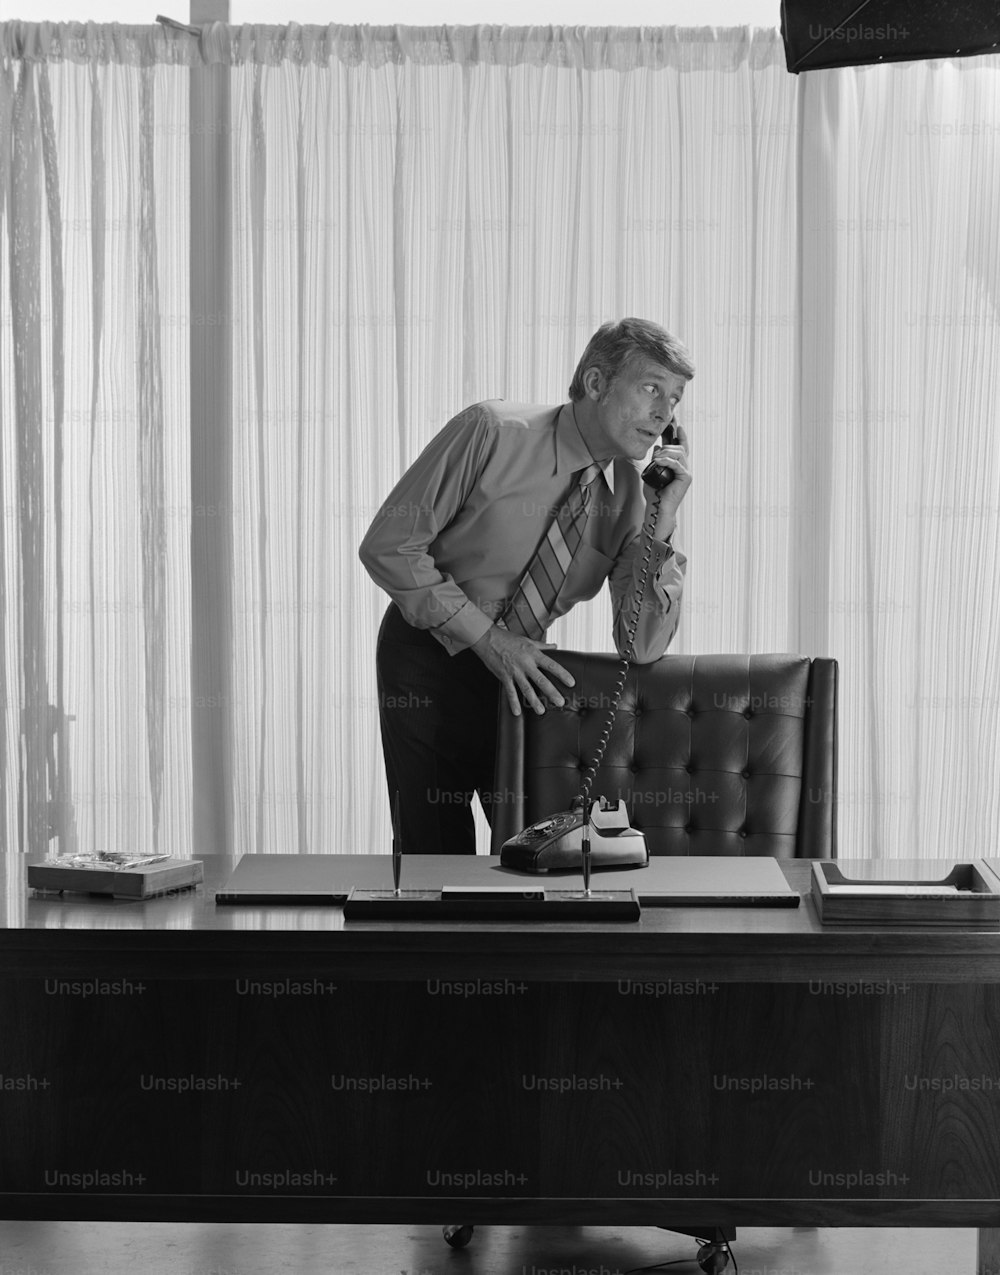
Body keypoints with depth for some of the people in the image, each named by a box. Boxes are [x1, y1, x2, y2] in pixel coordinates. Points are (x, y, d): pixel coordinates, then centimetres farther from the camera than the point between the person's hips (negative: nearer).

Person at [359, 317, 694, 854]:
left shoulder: (630, 493, -6)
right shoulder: (491, 432, -19)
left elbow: (641, 647, -11)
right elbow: (388, 546, -18)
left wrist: (661, 527, -22)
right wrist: (487, 637, -20)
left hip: (522, 666, 4)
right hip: (428, 663, -4)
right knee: (436, 851, -3)